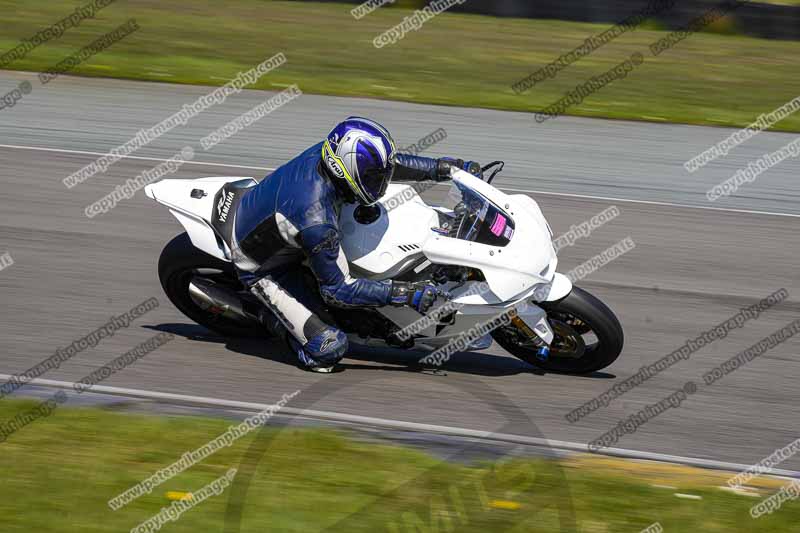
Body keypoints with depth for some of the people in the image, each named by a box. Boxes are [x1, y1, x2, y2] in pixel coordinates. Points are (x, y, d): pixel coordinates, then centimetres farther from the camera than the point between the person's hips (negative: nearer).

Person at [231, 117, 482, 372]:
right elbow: (336, 290, -28)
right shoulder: (316, 220, -40)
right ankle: (277, 317, 10)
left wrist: (441, 167, -2)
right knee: (329, 349, -18)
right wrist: (403, 293, -31)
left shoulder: (327, 152, -21)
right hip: (261, 267, -8)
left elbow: (391, 163, 0)